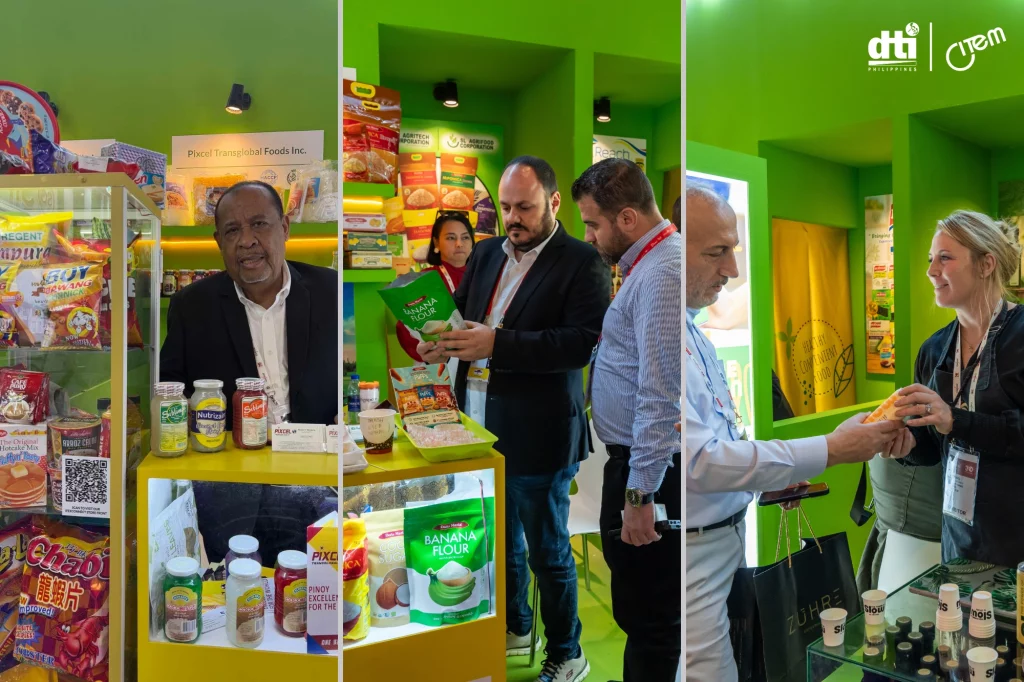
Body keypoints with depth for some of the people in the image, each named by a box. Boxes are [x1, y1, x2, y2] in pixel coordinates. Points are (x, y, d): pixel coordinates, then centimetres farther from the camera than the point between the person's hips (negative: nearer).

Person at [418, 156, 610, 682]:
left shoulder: (582, 263, -11)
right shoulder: (487, 253, 10)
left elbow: (584, 341, -22)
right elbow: (461, 308, 18)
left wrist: (497, 343, -28)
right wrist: (443, 340, -6)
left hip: (536, 436, -6)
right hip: (480, 427, 7)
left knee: (547, 550, 10)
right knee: (502, 540, 23)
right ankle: (514, 628, 46)